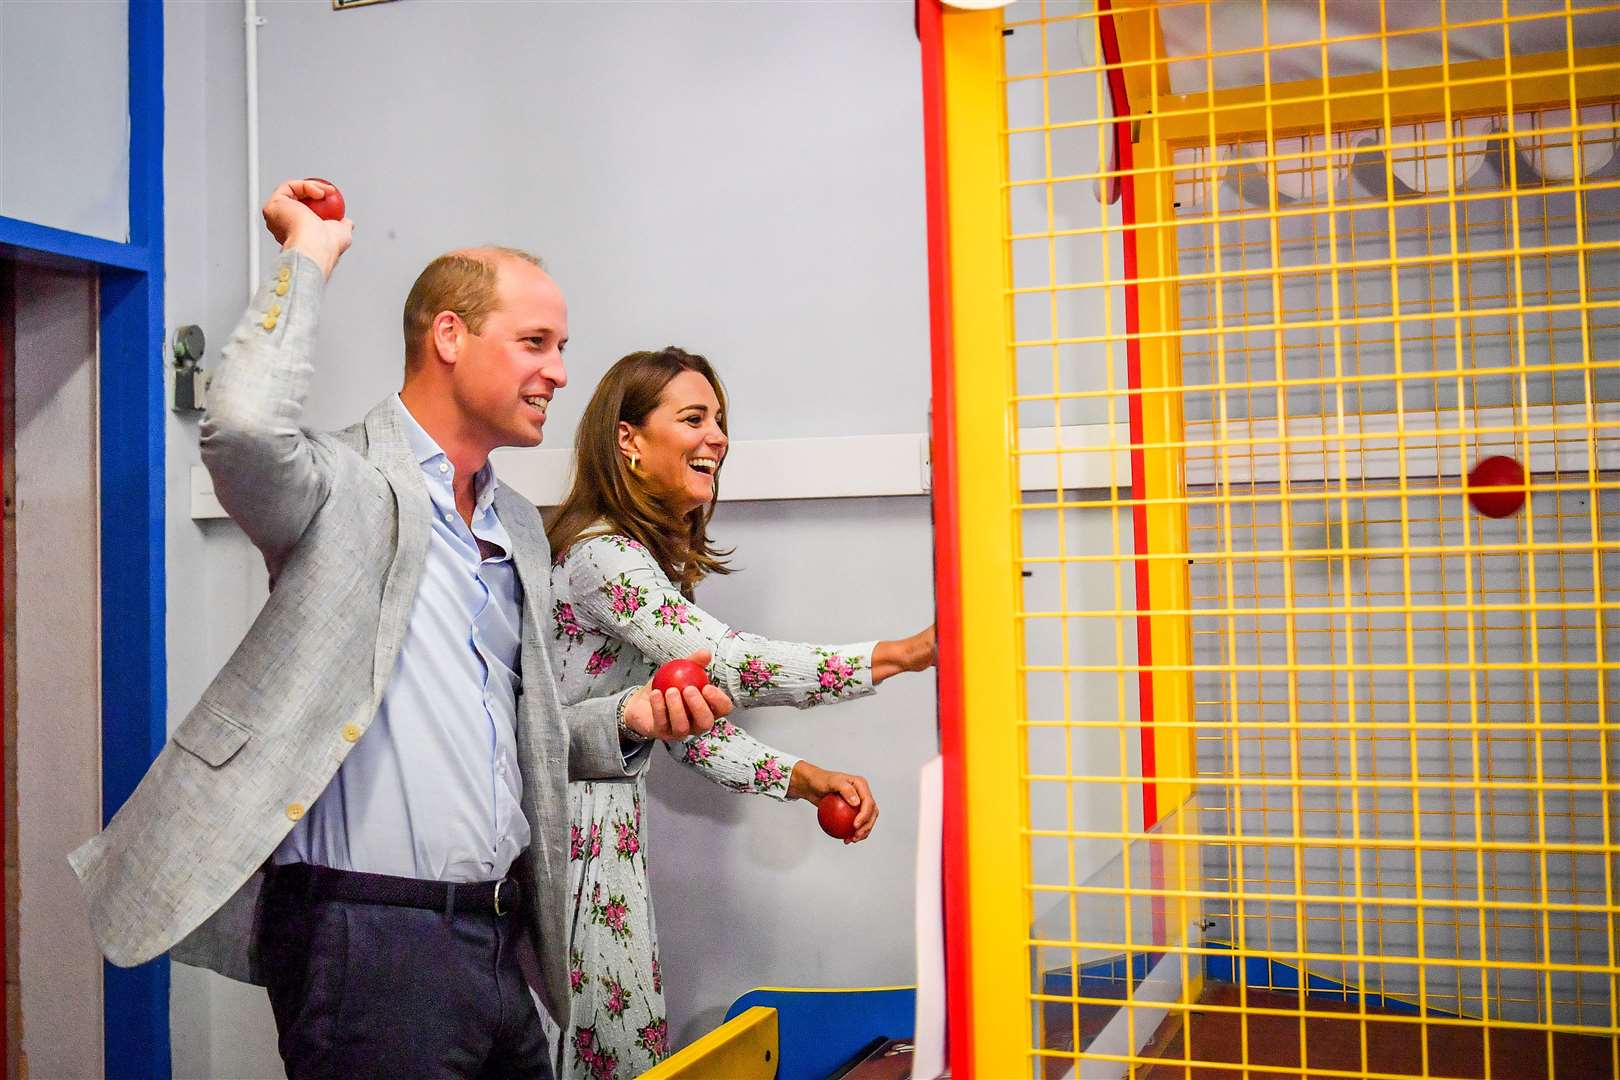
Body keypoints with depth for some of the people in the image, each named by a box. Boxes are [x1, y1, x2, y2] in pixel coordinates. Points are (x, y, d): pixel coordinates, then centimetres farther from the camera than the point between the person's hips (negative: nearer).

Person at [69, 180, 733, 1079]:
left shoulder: (519, 529, 17)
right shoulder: (351, 487, -8)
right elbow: (244, 428, -31)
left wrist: (626, 719, 4)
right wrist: (307, 255, -16)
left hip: (498, 935, 8)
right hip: (367, 935, -8)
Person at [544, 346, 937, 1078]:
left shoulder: (655, 558, 12)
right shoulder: (598, 552, -19)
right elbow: (723, 664, -31)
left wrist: (802, 779, -1)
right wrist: (903, 656, -31)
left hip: (608, 837, 9)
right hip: (564, 837, -9)